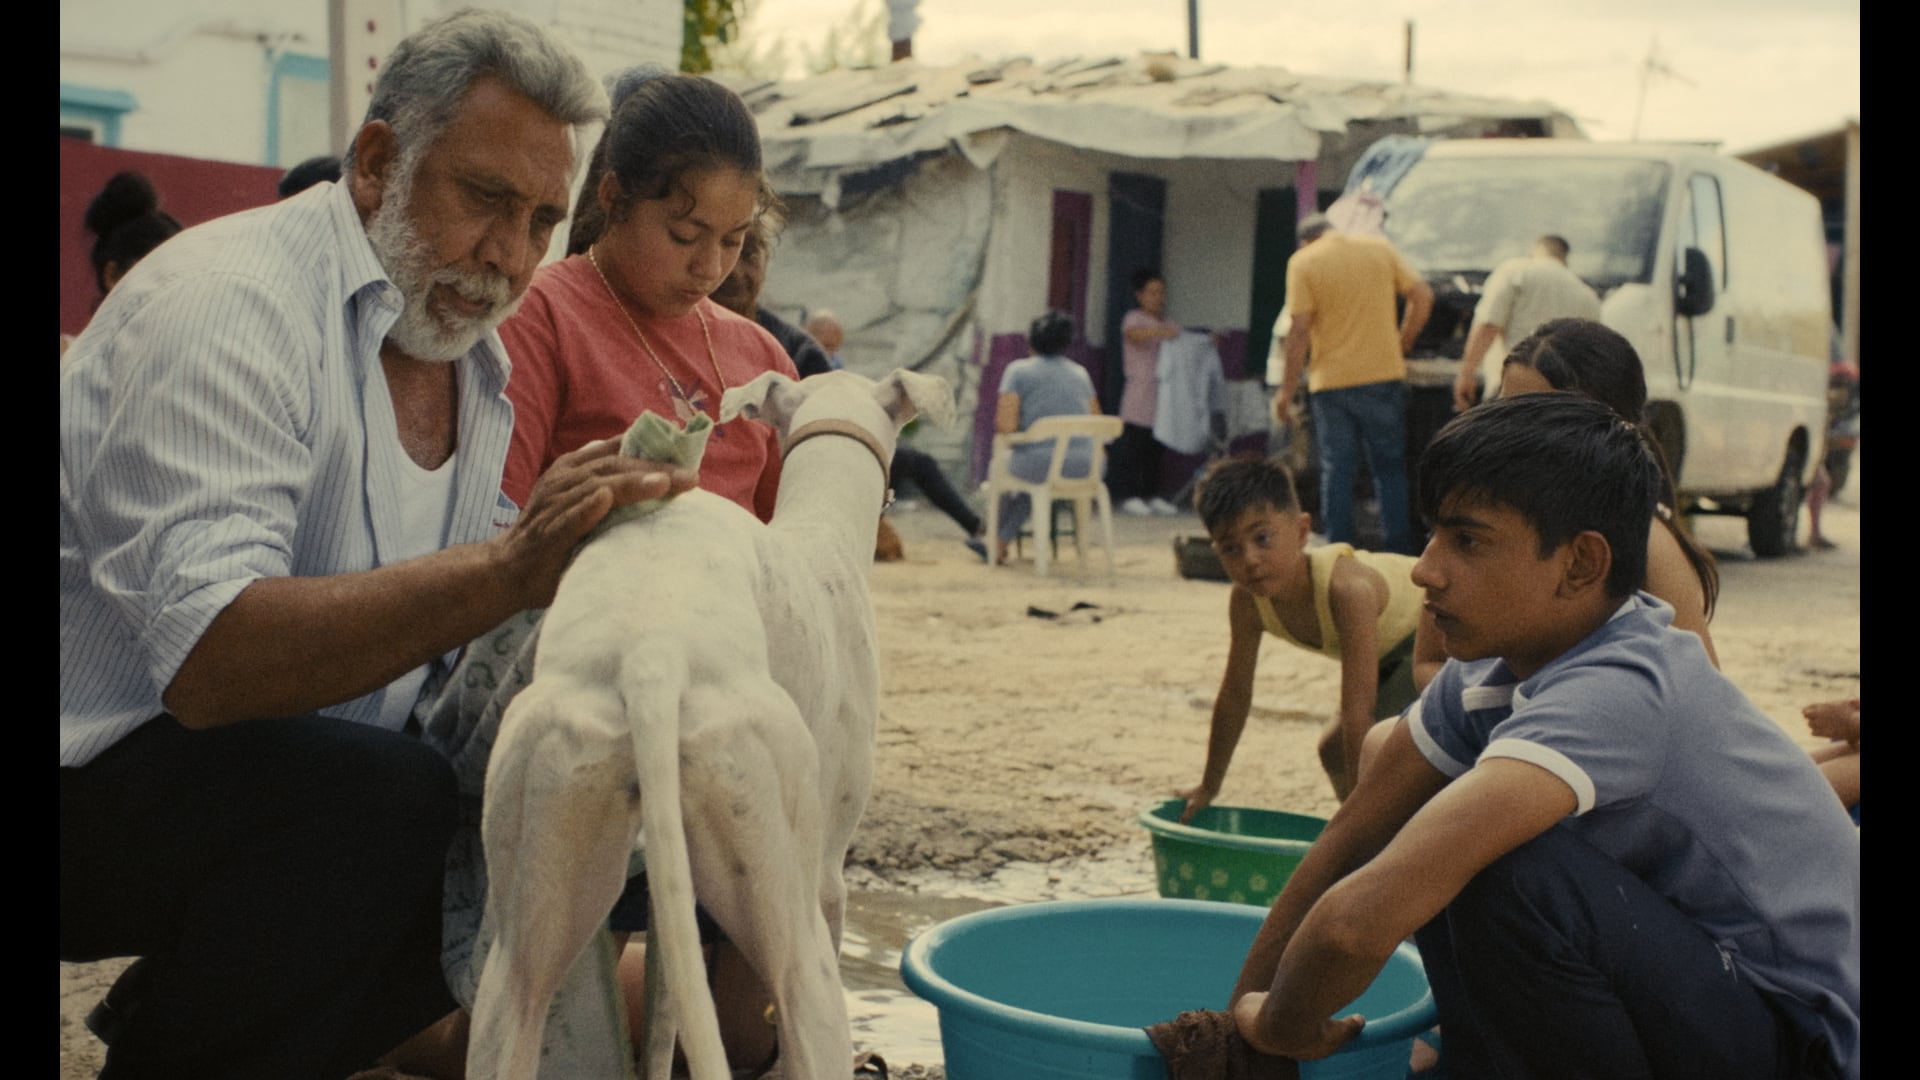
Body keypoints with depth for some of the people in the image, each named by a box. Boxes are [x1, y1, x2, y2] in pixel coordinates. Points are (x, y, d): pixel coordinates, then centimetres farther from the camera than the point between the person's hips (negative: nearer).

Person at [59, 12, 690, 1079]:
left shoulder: (474, 356, 9)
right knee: (387, 798, -32)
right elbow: (210, 660, -32)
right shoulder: (230, 299, -20)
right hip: (97, 778, -8)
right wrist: (508, 567, -41)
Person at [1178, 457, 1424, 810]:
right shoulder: (1247, 600, -19)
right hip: (1392, 650, 8)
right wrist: (1209, 787, 1)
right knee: (1334, 749, 12)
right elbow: (1234, 695, -6)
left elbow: (1358, 709, -43)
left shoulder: (1347, 589, -42)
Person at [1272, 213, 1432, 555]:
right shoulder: (1380, 248, 5)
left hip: (1331, 382, -2)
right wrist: (1401, 346, 14)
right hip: (1385, 374, 2)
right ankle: (1400, 551, 9)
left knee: (1337, 471, 5)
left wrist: (1286, 390, -5)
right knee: (1390, 467, 10)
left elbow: (1300, 330, -9)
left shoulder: (1303, 262, -4)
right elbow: (1422, 296, 3)